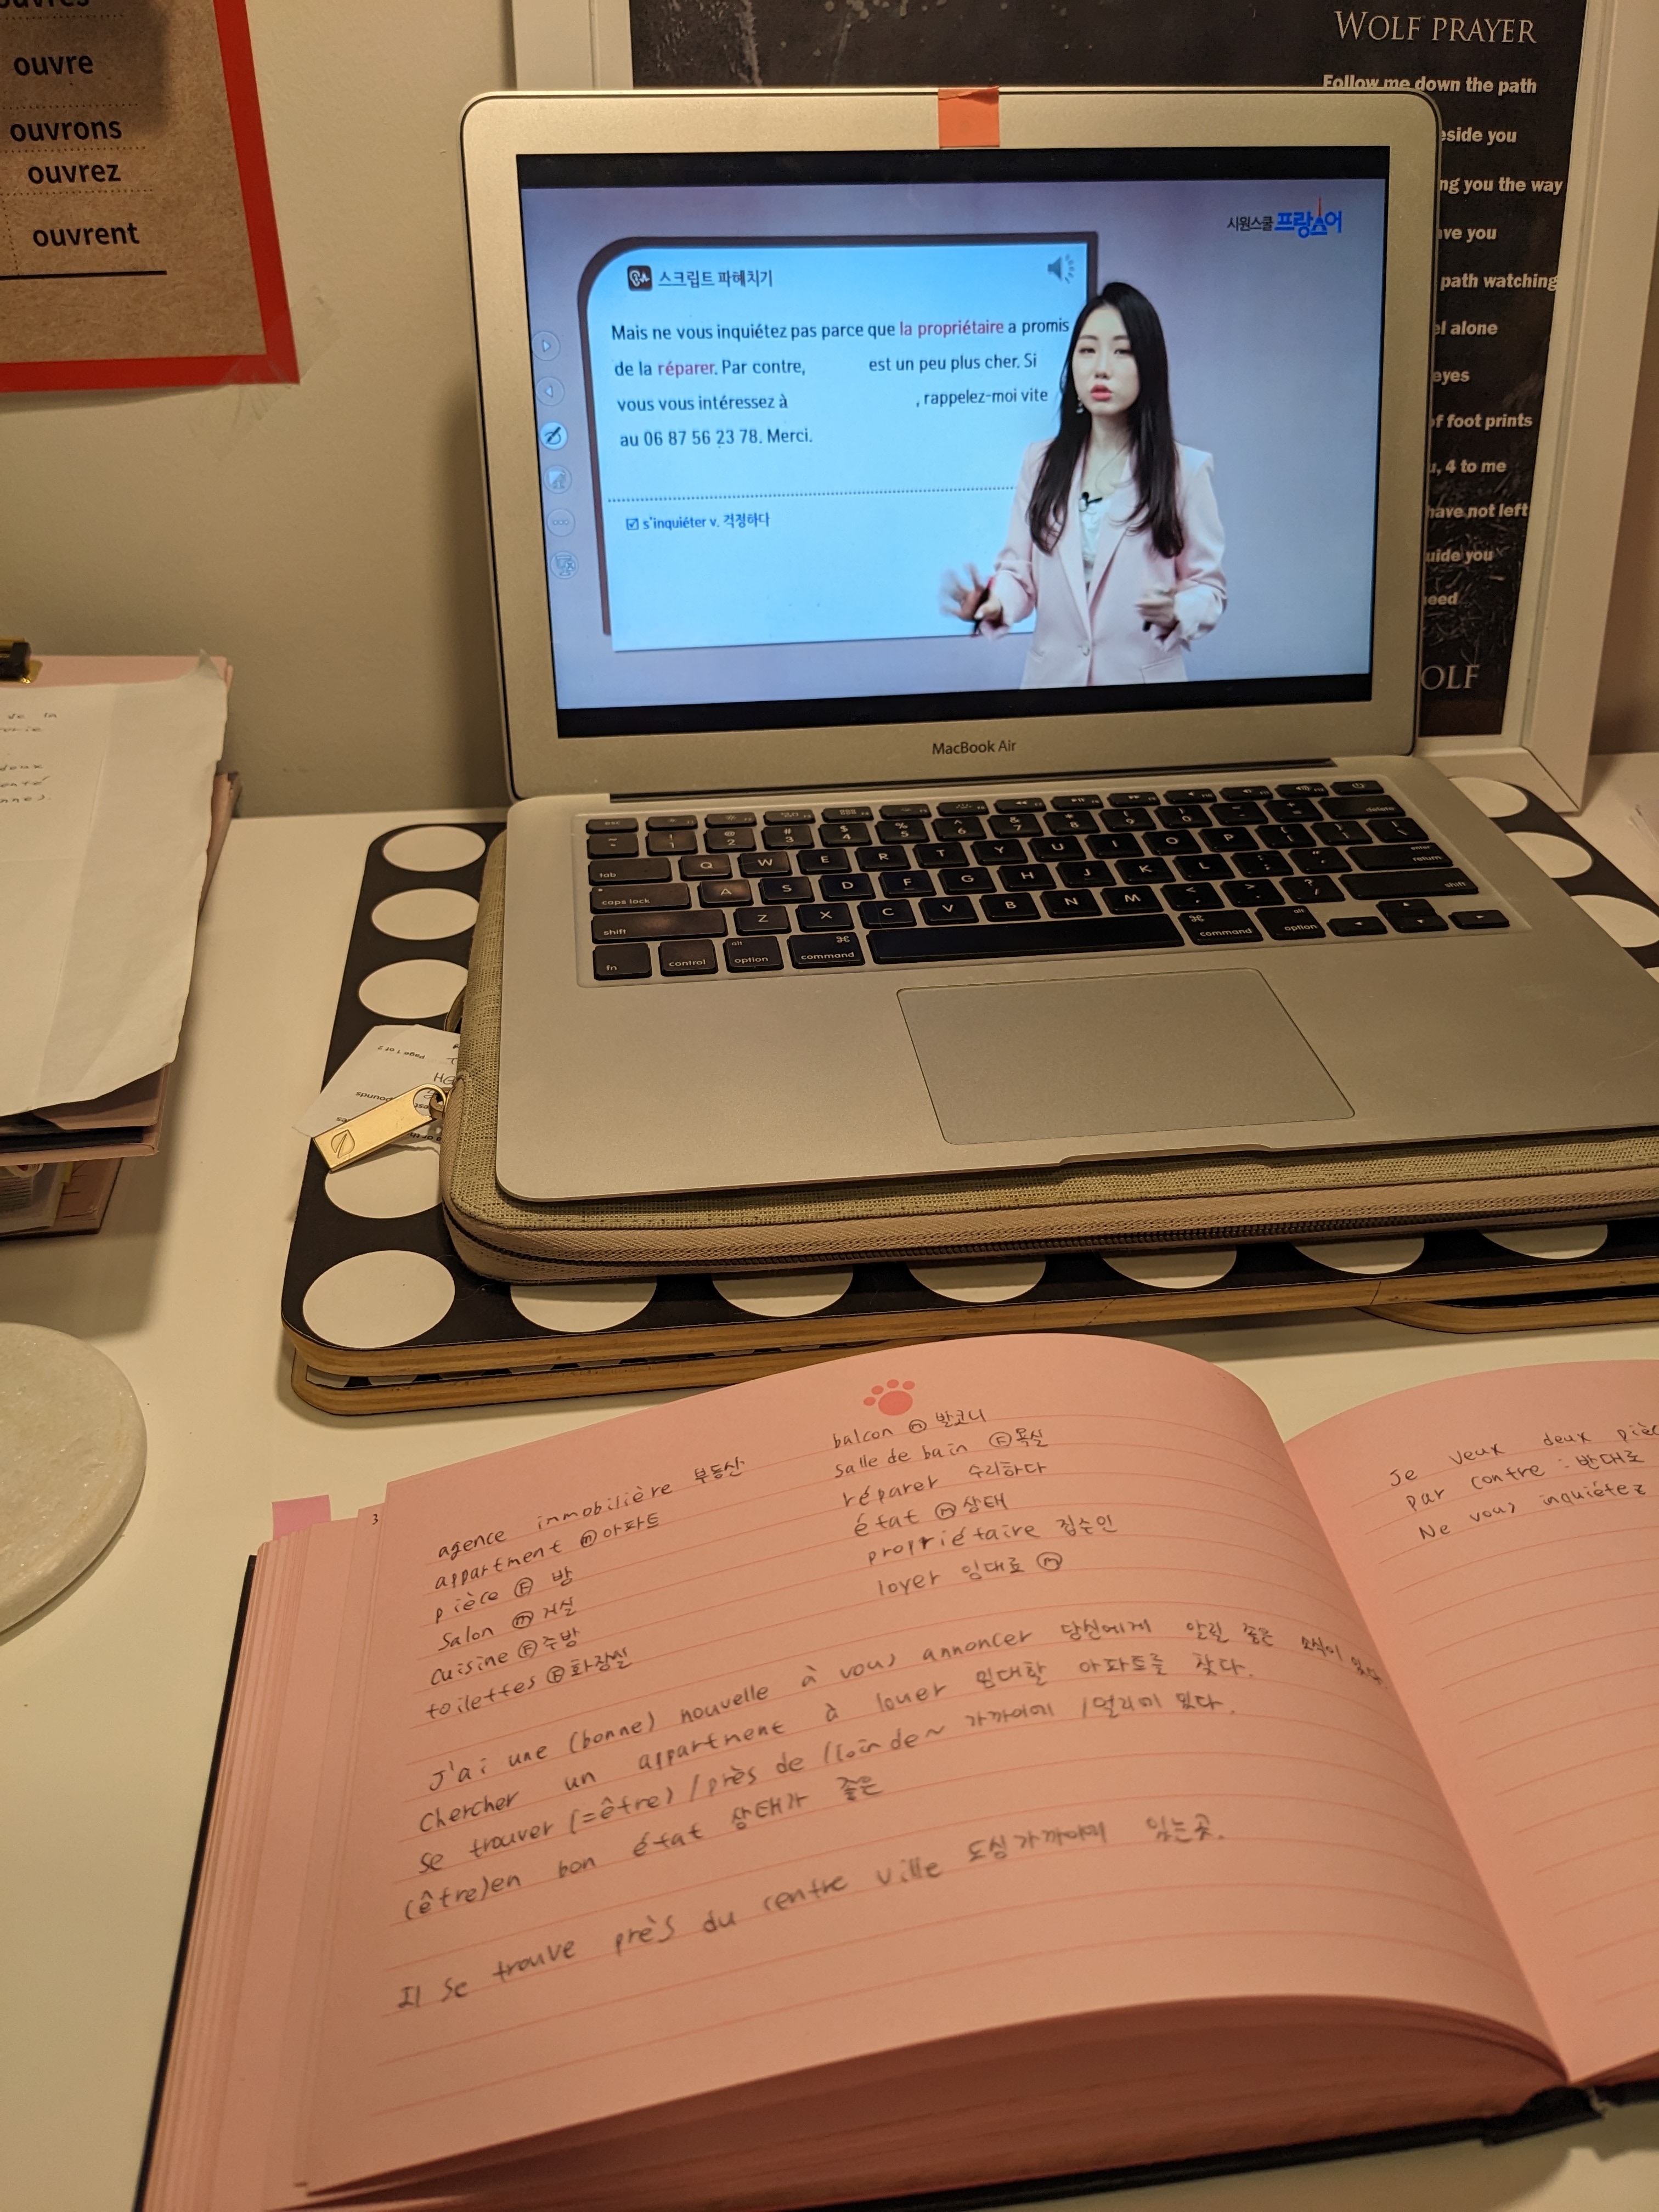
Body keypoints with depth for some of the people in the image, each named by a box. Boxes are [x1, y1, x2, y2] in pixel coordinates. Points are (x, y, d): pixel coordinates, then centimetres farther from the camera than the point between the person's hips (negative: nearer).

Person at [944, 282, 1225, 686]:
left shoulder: (1185, 470, -4)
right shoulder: (1040, 462, 5)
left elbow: (1208, 585, -2)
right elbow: (1021, 571, 4)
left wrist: (1175, 613, -23)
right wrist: (995, 604, -16)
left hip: (1145, 682, -2)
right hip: (1053, 678, 3)